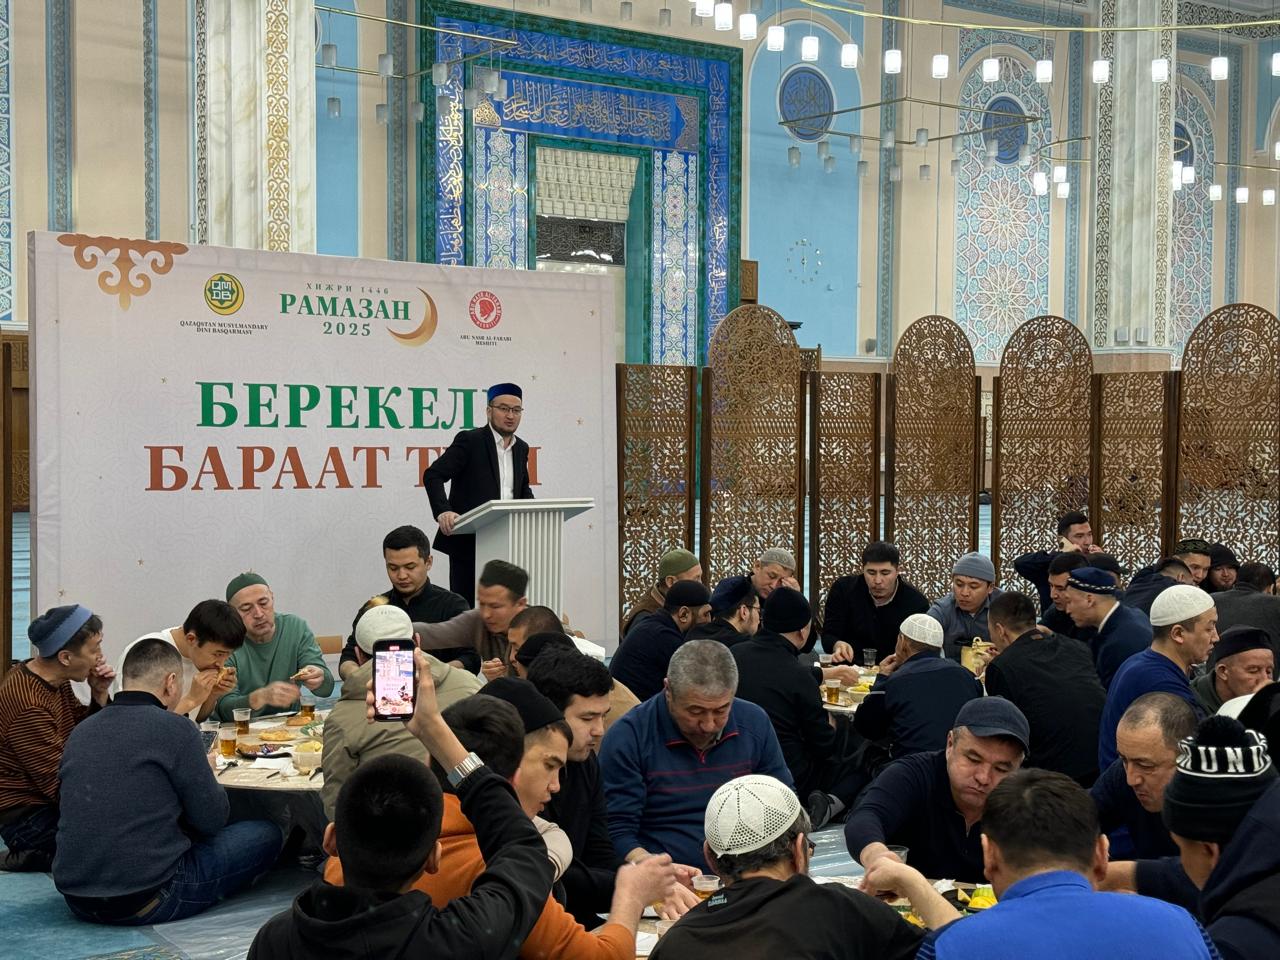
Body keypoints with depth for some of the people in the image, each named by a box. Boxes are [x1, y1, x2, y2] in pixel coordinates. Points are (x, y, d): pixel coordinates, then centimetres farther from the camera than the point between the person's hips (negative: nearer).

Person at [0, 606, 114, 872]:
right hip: (27, 817, -10)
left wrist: (99, 695, -4)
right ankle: (41, 857, -5)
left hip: (48, 801, 10)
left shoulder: (56, 681, 3)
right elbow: (60, 786, -24)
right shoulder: (29, 705, -26)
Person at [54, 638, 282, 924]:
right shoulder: (174, 728, -13)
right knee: (266, 834, 6)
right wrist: (206, 772, 15)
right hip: (144, 904, -8)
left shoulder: (80, 731, 7)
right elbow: (212, 821, -5)